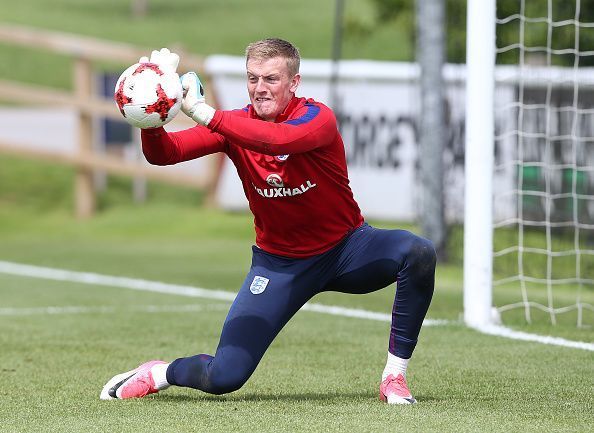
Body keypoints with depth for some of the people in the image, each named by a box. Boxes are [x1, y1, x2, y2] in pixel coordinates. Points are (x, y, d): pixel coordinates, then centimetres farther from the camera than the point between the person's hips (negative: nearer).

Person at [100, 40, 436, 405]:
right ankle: (159, 374, 22)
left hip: (347, 249, -1)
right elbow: (163, 154, -17)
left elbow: (281, 139, -43)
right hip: (280, 262, 1)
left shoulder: (317, 117, -20)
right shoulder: (235, 124, -9)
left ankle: (394, 379, -20)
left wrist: (202, 112, -46)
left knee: (419, 253, -32)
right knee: (224, 378, -13)